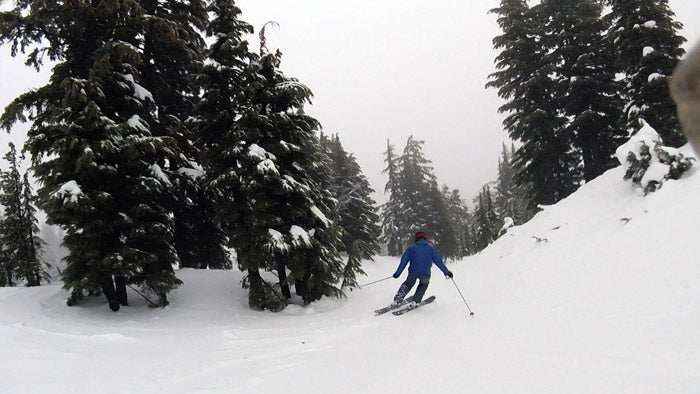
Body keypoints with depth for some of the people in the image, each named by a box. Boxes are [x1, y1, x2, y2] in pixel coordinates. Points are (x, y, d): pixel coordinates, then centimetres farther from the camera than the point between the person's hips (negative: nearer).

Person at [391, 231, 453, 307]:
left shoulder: (411, 248, 15)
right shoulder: (430, 249, 13)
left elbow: (403, 261, 13)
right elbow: (439, 261, 11)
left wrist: (398, 273, 17)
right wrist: (446, 272, 17)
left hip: (413, 271, 1)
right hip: (425, 273, -1)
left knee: (408, 284, 25)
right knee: (423, 285, 29)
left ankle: (397, 301, 14)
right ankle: (415, 301, 18)